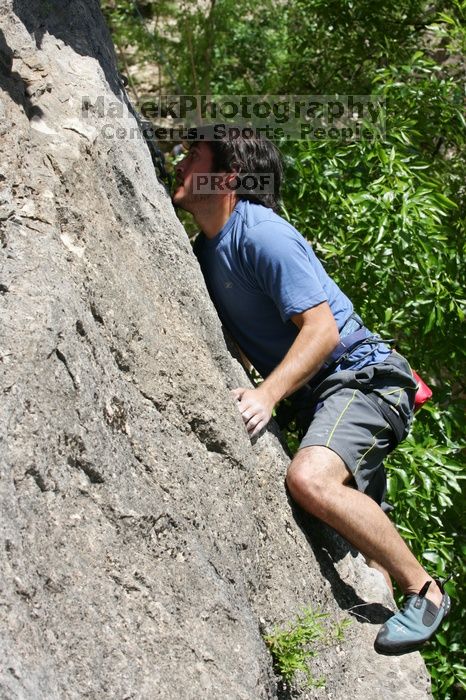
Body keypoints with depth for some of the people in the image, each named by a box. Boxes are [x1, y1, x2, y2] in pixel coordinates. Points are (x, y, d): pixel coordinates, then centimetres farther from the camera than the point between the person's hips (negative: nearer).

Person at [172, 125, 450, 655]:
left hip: (360, 375, -10)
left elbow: (322, 328, -24)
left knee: (310, 479, -32)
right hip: (320, 395, 10)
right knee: (361, 527, 14)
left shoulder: (261, 234, -17)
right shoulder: (209, 245, 12)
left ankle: (424, 590, -16)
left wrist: (267, 395, -32)